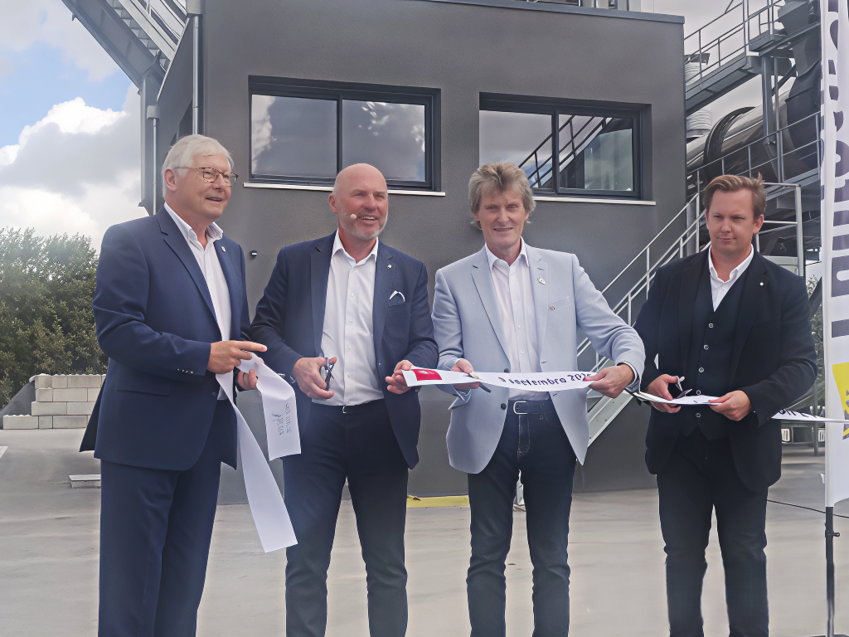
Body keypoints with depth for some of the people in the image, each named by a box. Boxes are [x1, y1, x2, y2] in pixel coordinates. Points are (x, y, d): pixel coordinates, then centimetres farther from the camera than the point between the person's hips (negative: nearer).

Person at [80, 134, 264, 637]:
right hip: (146, 431, -7)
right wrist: (203, 357, -21)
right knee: (132, 575, 0)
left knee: (186, 575, 14)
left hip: (206, 435, 7)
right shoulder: (131, 241, -6)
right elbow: (116, 331, -16)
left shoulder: (231, 252, 17)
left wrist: (246, 365, 3)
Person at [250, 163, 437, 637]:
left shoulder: (410, 272, 11)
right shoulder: (295, 261, 8)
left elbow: (426, 343, 6)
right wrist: (294, 364, -15)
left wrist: (411, 366, -17)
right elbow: (264, 327, 4)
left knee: (388, 566, 8)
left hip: (381, 427, 1)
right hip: (312, 425, -1)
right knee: (305, 562, 5)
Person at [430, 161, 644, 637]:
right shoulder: (452, 279, 9)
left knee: (552, 558, 9)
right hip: (488, 431, 0)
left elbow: (616, 332, 5)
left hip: (554, 426, 1)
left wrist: (626, 368, -17)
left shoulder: (565, 268, 11)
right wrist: (455, 370, -21)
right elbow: (445, 355, 4)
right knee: (488, 557, 8)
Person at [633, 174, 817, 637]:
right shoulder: (671, 279, 6)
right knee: (682, 554, 11)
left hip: (743, 449, -2)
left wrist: (753, 399, -23)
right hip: (678, 443, 2)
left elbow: (802, 365, -6)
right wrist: (651, 378, -13)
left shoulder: (784, 289, 0)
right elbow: (641, 344, 9)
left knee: (745, 558, 9)